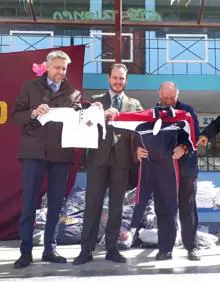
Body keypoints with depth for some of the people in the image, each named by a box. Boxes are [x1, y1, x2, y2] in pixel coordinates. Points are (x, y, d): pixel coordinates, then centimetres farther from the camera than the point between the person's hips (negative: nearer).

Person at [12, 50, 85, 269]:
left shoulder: (73, 93, 10)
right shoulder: (30, 87, 7)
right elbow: (16, 116, 1)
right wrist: (33, 113, -18)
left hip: (61, 153, 2)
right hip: (34, 151, -2)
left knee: (56, 203, 8)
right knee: (29, 203, 0)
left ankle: (50, 249, 19)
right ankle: (26, 251, 10)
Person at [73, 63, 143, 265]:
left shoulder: (134, 104, 15)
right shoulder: (96, 100, 12)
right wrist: (104, 114, -19)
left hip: (122, 159, 1)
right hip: (99, 158, -1)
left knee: (116, 205, 5)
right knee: (93, 204, -3)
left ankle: (112, 248, 12)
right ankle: (87, 250, 1)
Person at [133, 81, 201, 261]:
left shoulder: (187, 110, 3)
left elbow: (196, 134, -7)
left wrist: (184, 147, -26)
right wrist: (139, 148, -22)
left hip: (186, 167, -1)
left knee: (187, 208, 5)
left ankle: (192, 246, 16)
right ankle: (166, 248, 12)